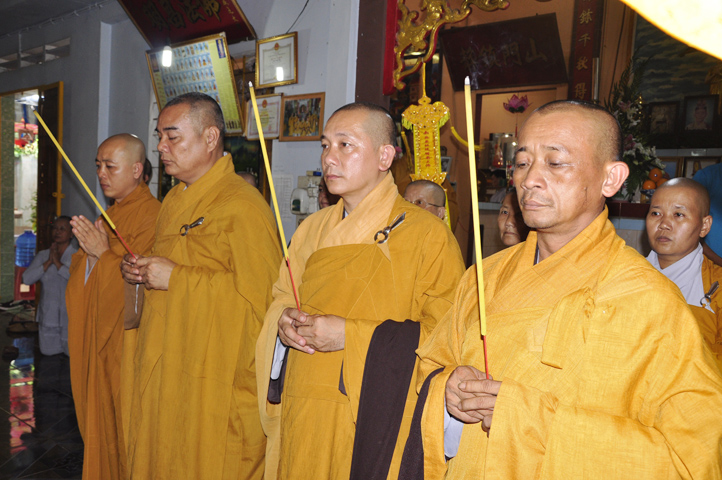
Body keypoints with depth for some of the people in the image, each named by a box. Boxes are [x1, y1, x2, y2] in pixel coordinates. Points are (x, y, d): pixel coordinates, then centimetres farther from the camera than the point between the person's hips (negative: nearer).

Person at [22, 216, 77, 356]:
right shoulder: (43, 255, 8)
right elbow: (26, 279, -2)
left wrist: (57, 262, -15)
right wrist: (48, 262, -10)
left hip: (69, 317, -4)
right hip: (47, 316, 4)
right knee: (48, 352, 12)